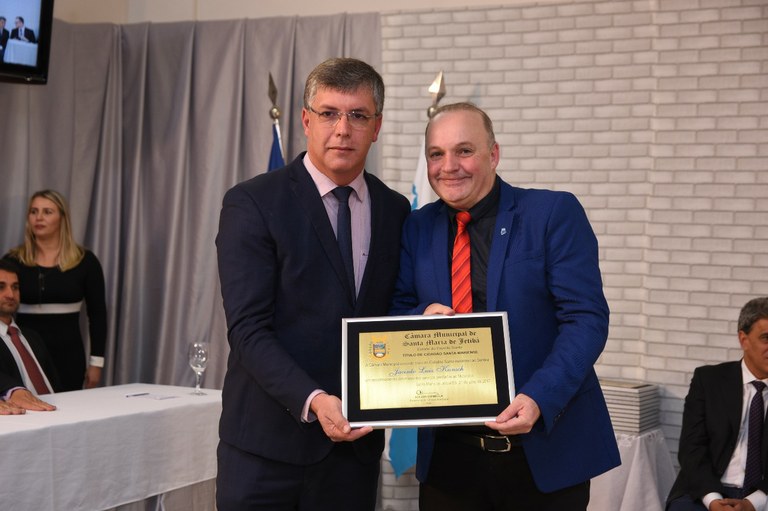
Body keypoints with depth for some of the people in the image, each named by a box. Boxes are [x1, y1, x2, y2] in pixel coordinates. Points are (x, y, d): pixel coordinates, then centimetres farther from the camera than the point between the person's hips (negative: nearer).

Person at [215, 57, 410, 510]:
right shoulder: (252, 203, -6)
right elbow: (249, 329, -12)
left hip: (356, 440, 4)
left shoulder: (395, 211, 8)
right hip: (268, 440, -3)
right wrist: (314, 402, -24)